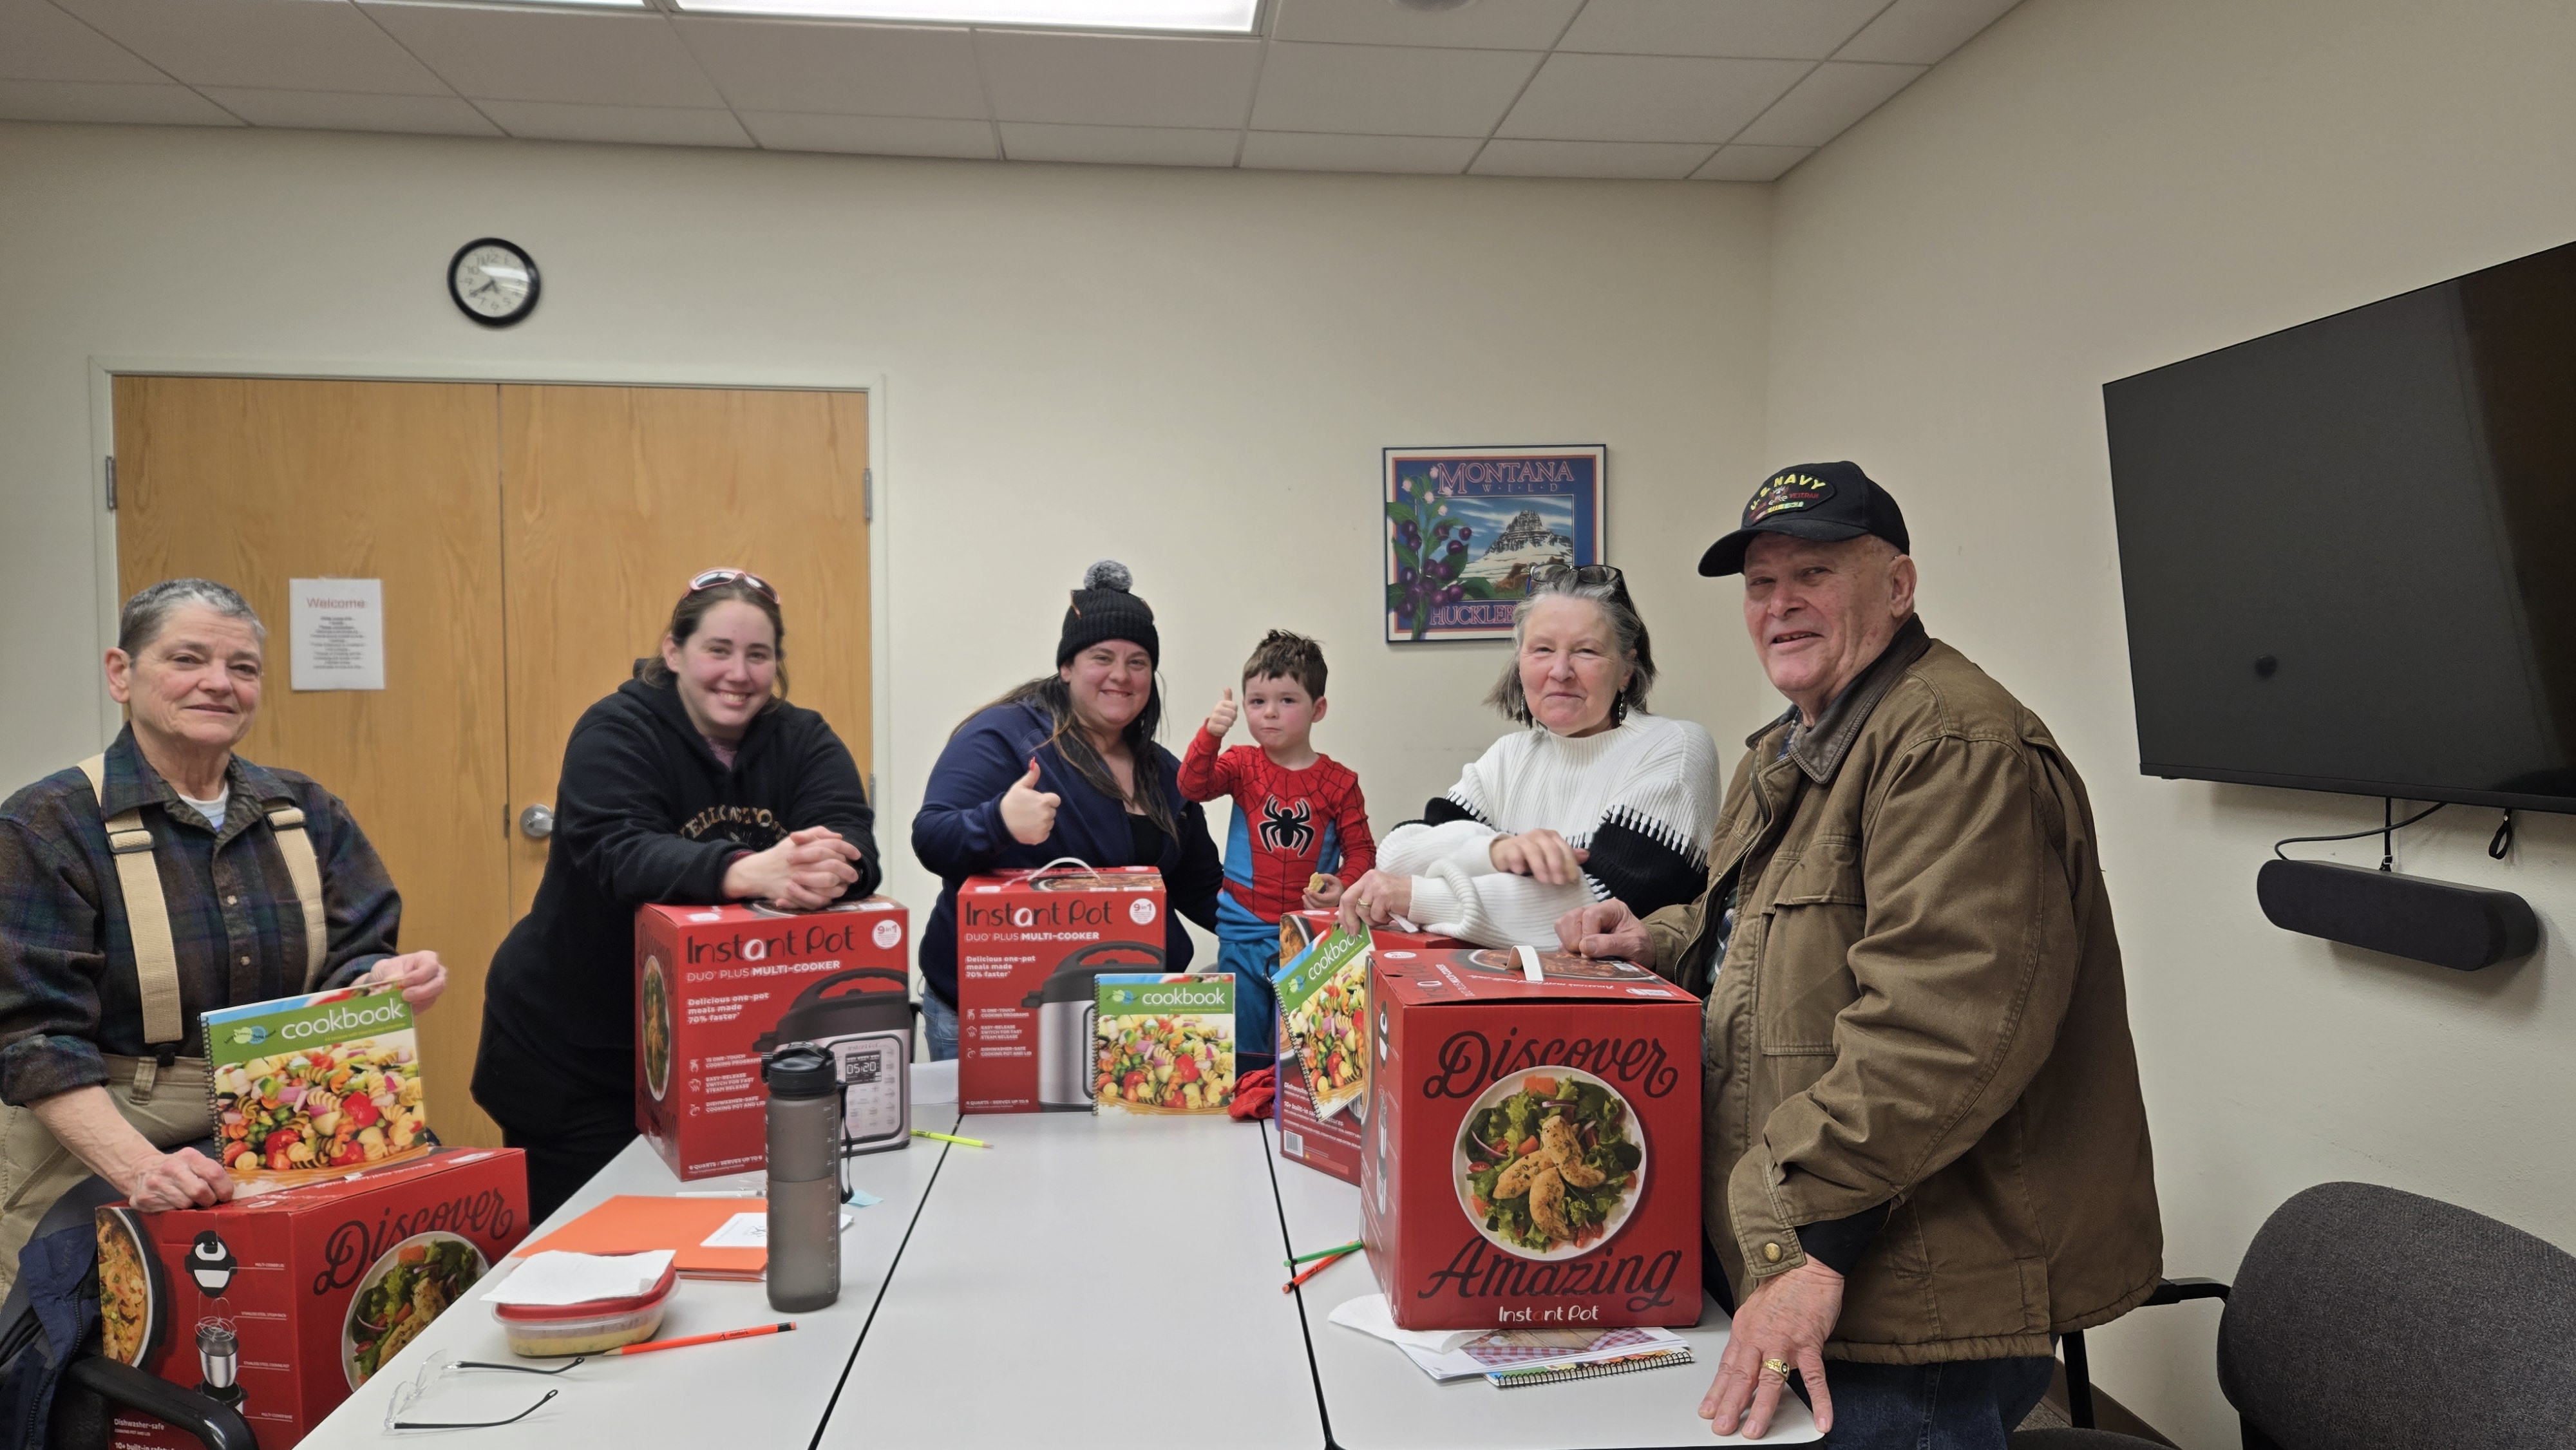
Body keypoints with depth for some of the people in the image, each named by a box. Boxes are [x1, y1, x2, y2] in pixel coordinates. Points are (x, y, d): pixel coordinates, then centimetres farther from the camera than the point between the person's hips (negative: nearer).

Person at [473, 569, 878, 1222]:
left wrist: (828, 869, -42)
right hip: (573, 1051, -3)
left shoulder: (803, 740, -1)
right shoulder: (618, 731, -11)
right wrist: (749, 872, -47)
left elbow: (852, 839, -17)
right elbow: (617, 853, -29)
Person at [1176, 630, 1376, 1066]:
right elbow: (1192, 787, -15)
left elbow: (1361, 850, 1)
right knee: (1242, 1052, 9)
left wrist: (1345, 887, -18)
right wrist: (1210, 735, -29)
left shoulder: (1338, 782, -2)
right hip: (1242, 935, 1)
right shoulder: (1241, 765, 1)